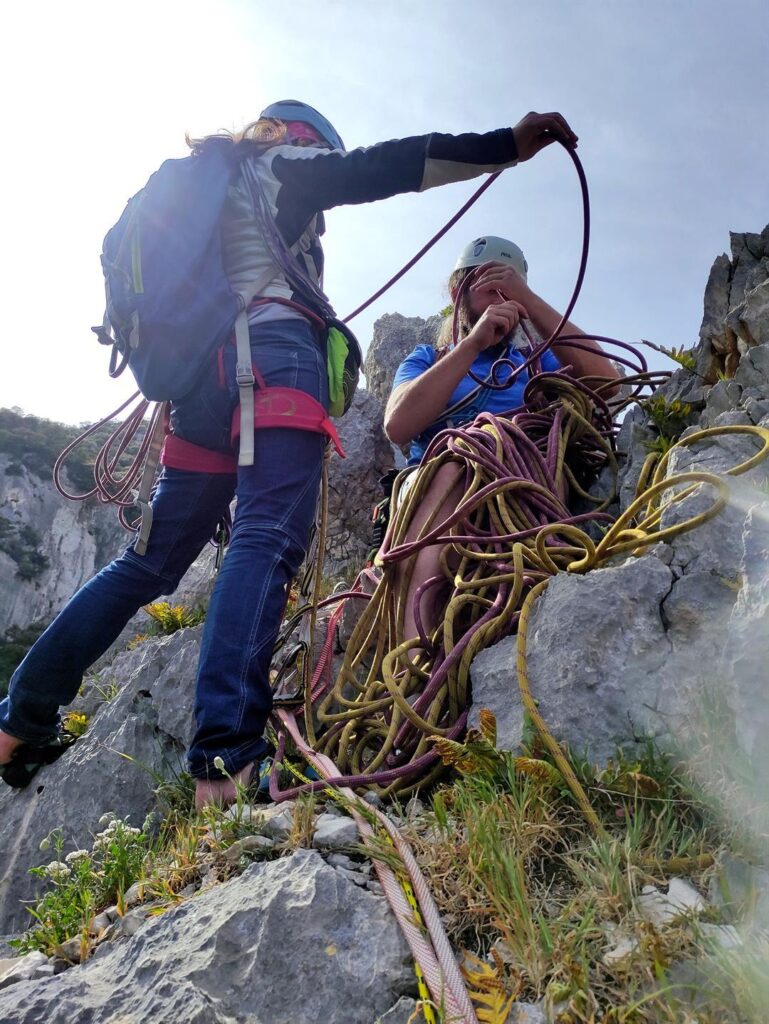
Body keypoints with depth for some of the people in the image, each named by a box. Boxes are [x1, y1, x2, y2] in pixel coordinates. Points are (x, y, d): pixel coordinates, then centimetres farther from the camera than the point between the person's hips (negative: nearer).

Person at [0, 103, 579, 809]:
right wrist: (510, 144, 3)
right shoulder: (283, 165, 15)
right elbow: (386, 167, 4)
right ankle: (227, 763, -36)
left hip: (201, 372, 7)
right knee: (268, 541, -22)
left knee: (151, 561, 9)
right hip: (275, 356, -7)